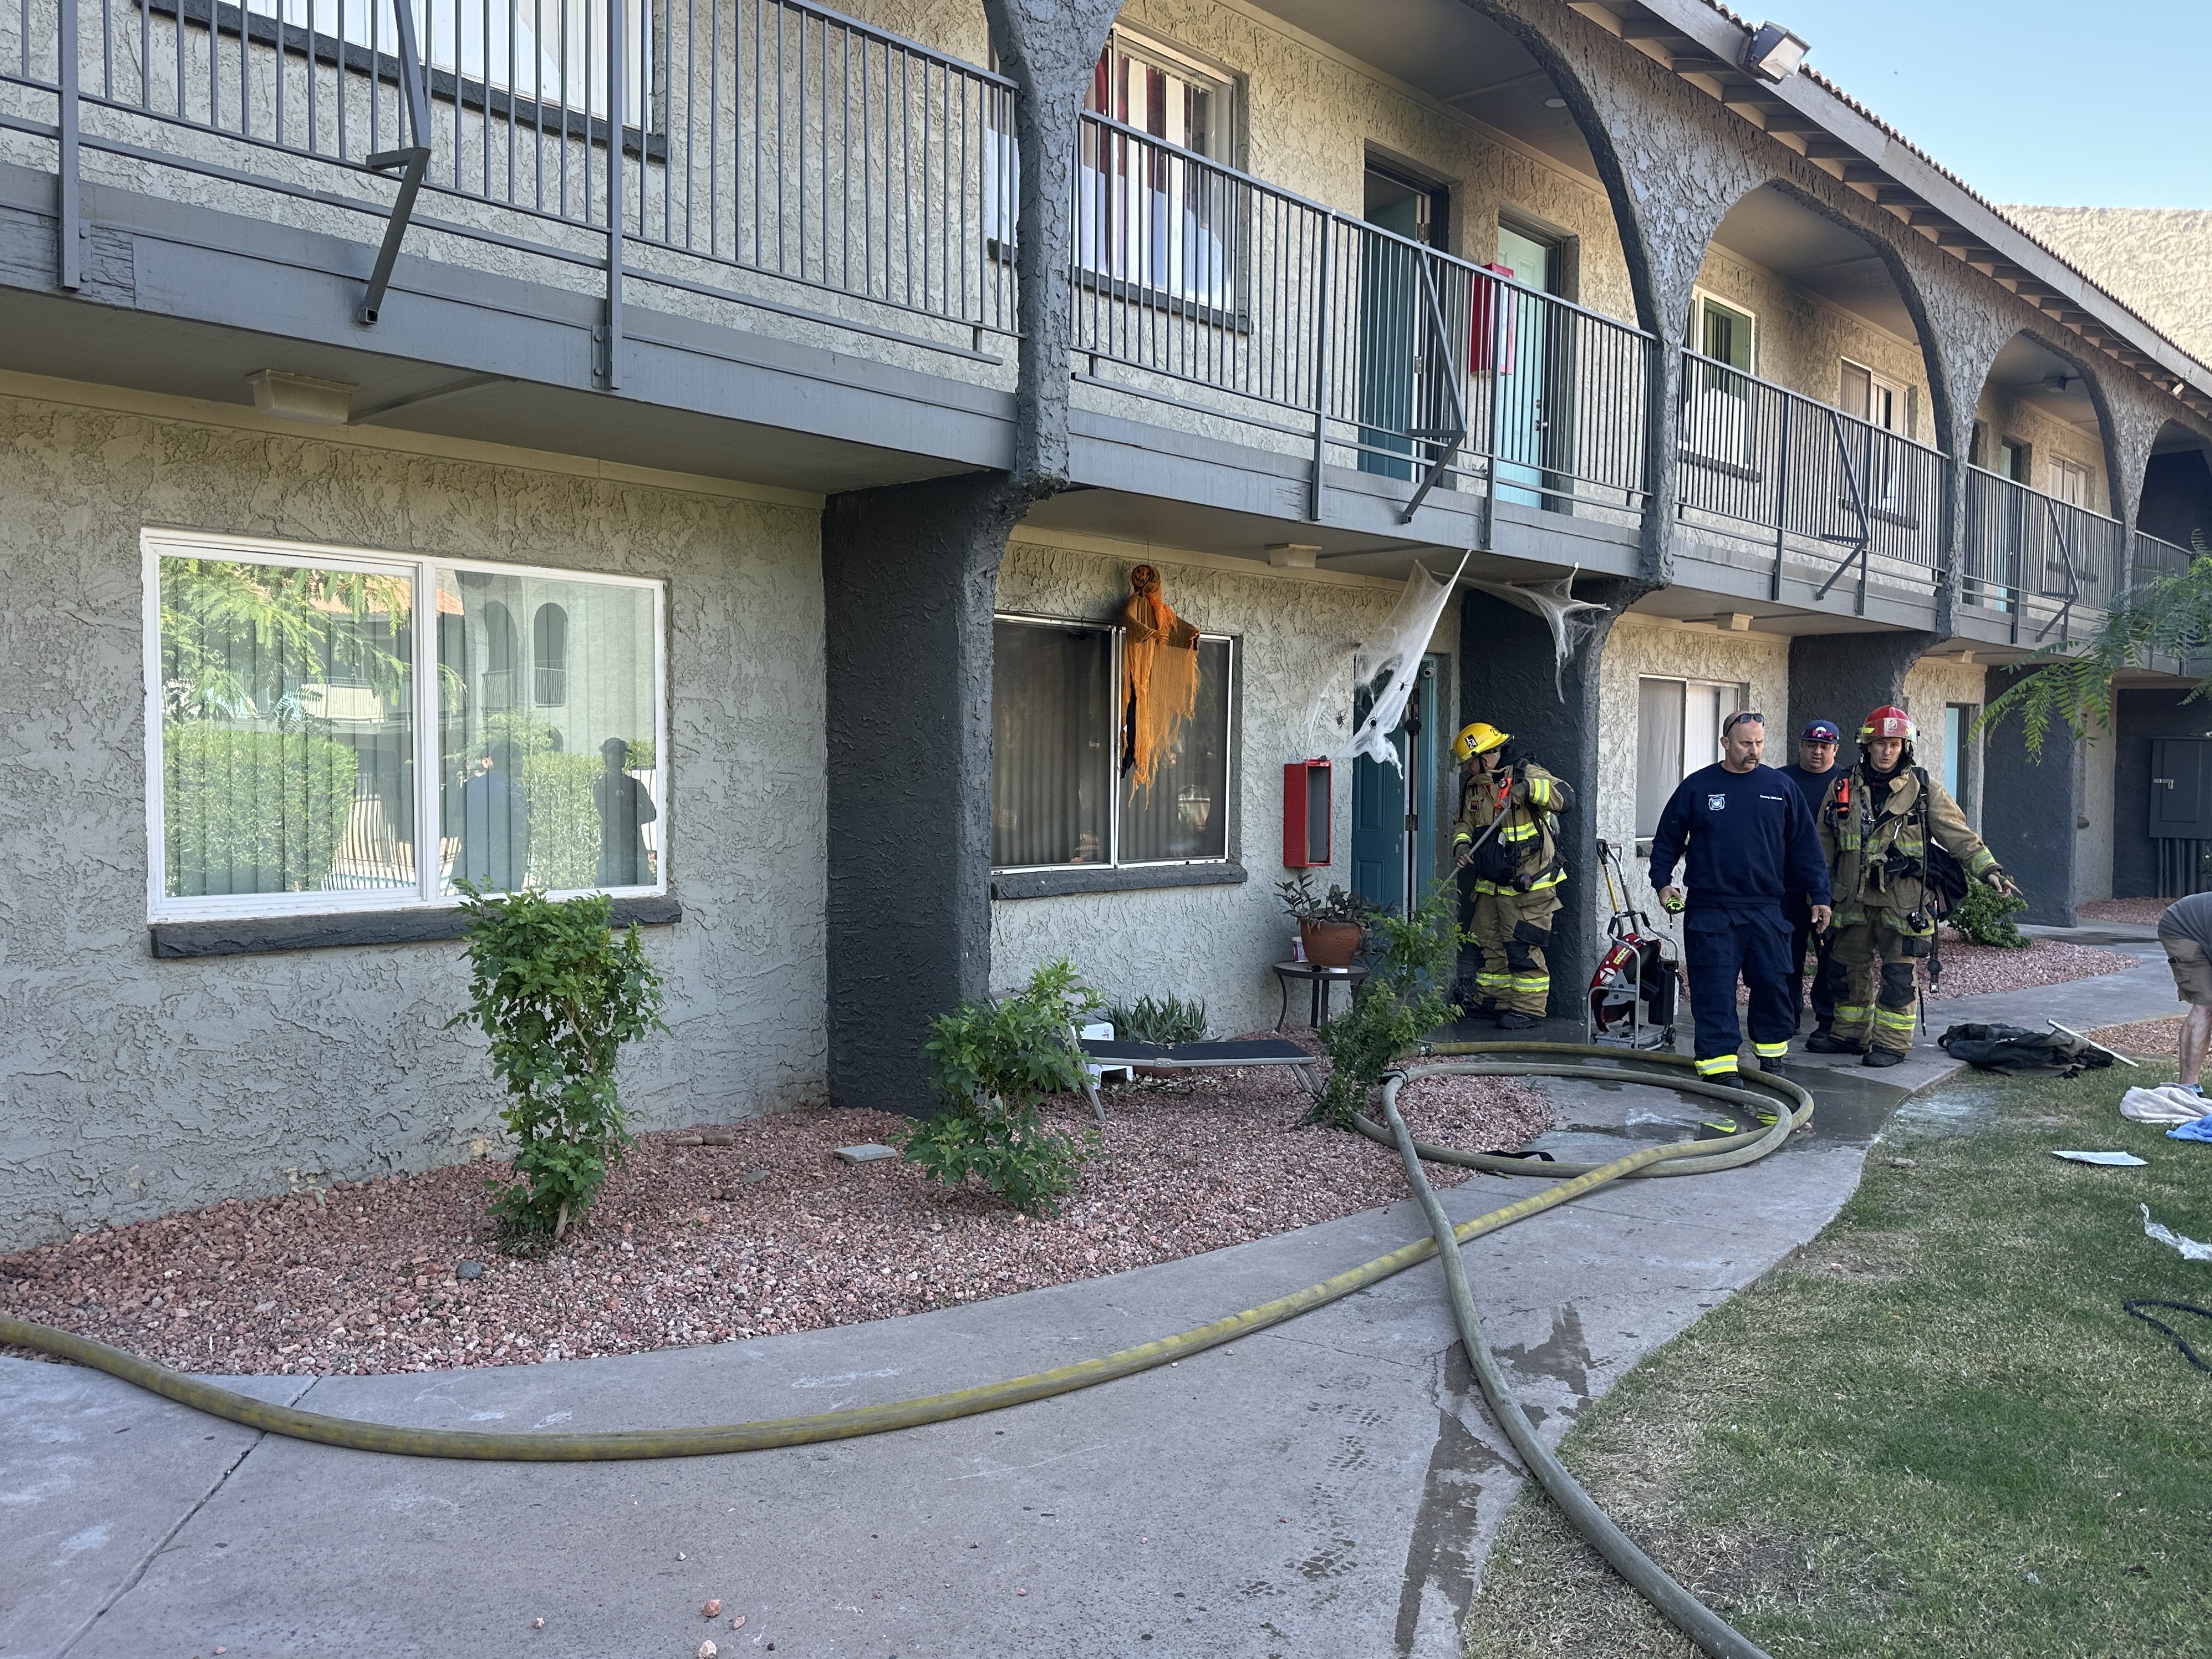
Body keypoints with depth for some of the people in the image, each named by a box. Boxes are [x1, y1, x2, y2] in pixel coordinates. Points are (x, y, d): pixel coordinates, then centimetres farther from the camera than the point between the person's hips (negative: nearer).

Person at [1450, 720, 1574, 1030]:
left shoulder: (1525, 774, -12)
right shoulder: (1474, 787, 11)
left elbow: (1566, 797, -23)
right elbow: (1464, 823, 17)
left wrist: (1528, 789, -37)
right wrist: (1461, 845, -5)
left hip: (1528, 886, -8)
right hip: (1490, 885, 8)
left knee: (1522, 947, -6)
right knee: (1489, 944, 13)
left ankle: (1527, 1008, 2)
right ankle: (1493, 1001, 25)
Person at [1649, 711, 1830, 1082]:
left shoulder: (1781, 787, 7)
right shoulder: (1697, 786, 3)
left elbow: (1805, 845, 12)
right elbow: (1667, 840, 10)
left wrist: (1819, 894, 9)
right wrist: (1663, 881, -1)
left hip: (1766, 909, 2)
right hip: (1711, 909, -2)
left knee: (1774, 983, 5)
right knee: (1714, 989, -4)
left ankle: (1773, 1051, 25)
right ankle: (1718, 1060, 0)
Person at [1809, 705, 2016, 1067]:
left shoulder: (1923, 789, 0)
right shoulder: (1843, 786, 6)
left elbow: (1958, 834, -4)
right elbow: (1824, 842, 14)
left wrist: (1989, 870, -15)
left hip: (1903, 901, -3)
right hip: (1853, 899, 3)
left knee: (1900, 975, 0)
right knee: (1849, 969, 12)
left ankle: (1891, 1043, 10)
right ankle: (1849, 1034, 26)